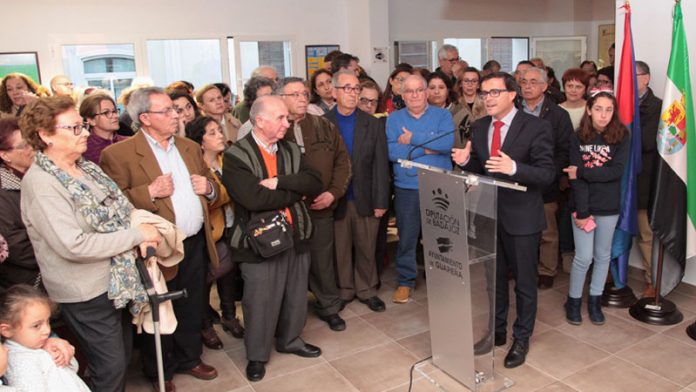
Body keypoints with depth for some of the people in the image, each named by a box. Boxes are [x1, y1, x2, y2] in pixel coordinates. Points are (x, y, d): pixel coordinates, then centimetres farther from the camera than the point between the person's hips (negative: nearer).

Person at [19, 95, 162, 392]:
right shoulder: (40, 182, -21)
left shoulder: (86, 167, 4)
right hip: (86, 294, -8)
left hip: (115, 282, 8)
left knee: (122, 357, 22)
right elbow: (73, 245, -28)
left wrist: (142, 231, -8)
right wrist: (137, 235, -23)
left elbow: (116, 212, 12)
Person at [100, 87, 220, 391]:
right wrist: (150, 193, -25)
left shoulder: (190, 147, 10)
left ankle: (190, 358, 42)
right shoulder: (118, 155, -11)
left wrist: (209, 188, -4)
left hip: (196, 244, 6)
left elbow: (212, 189, 18)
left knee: (192, 310, 20)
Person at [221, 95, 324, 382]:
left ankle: (290, 340, 43)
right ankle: (256, 355, 30)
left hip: (296, 237, 6)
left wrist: (280, 181, -19)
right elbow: (254, 199, -26)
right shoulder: (235, 156, -12)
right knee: (261, 303, 9)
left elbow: (315, 184, -4)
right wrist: (295, 192, -12)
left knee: (296, 297, 19)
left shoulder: (292, 150, 8)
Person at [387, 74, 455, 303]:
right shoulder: (394, 119, 4)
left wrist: (413, 139, -15)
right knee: (406, 237, 8)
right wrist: (427, 148, -15)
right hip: (406, 188, 1)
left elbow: (448, 142, -18)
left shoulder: (442, 115, 2)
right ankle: (406, 281, 25)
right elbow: (392, 152, -11)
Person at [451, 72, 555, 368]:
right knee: (493, 277, 18)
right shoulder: (479, 127, 4)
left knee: (524, 281, 11)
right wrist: (466, 161, -11)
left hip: (521, 217, -5)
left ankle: (521, 339, 29)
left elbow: (547, 174, -18)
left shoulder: (536, 127, -13)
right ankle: (496, 330, 37)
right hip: (487, 214, 5)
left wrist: (513, 168, -35)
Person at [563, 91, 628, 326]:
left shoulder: (622, 137, -3)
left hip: (609, 207, 1)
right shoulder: (577, 139, -5)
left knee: (603, 255, 12)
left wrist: (582, 171, -16)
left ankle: (595, 300, 27)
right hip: (584, 205, -1)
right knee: (584, 257, -1)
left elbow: (617, 171, -14)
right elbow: (576, 178, -10)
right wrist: (582, 211, -15)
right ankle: (574, 300, 17)